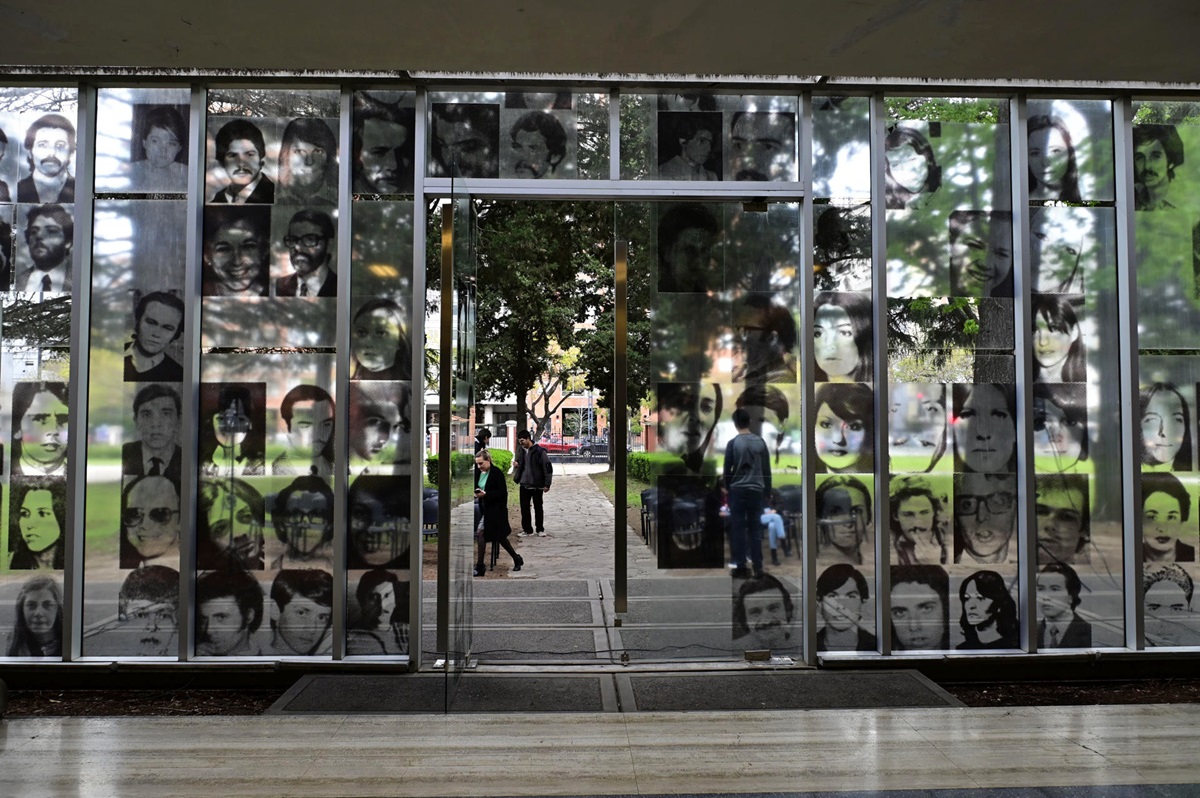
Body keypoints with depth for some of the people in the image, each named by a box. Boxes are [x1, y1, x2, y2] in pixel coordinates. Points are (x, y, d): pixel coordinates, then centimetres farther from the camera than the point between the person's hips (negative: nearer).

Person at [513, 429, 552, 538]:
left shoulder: (539, 451, -10)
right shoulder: (521, 451, 8)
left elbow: (548, 467, -10)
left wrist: (547, 484, -12)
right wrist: (515, 464, -2)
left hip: (537, 485, -5)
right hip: (524, 485, 5)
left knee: (538, 508, 6)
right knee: (524, 508, 7)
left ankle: (540, 529, 17)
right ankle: (527, 529, 17)